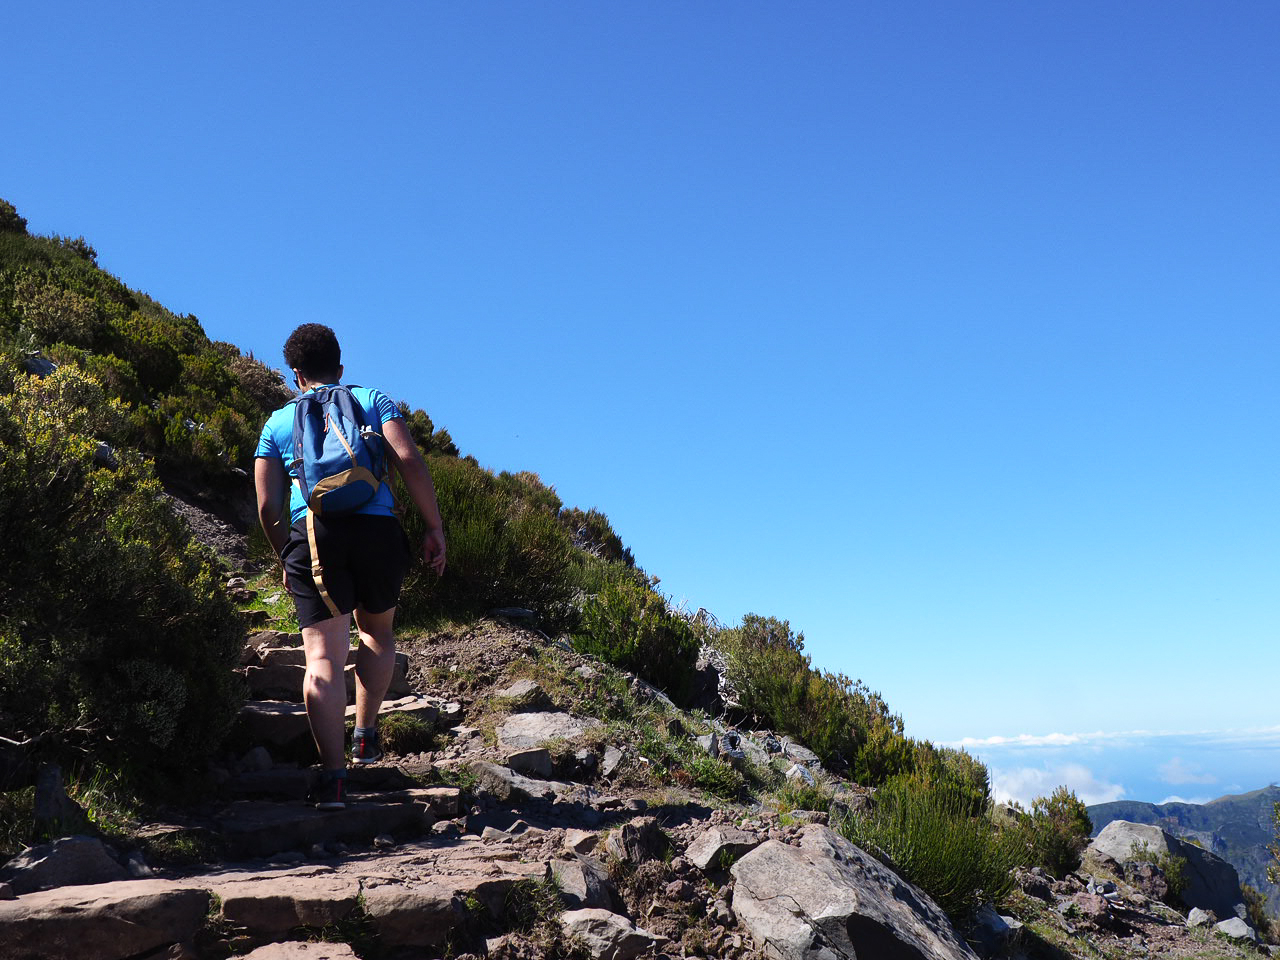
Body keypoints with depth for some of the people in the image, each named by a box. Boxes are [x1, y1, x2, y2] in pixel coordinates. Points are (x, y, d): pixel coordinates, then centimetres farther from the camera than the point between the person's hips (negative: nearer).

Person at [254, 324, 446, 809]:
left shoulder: (278, 422, 18)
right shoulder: (374, 400, 16)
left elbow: (268, 506, 11)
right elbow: (410, 461, -1)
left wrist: (287, 559, 24)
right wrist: (435, 529, 1)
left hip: (313, 533, 0)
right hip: (378, 529, 1)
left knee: (324, 655, -5)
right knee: (376, 632, 25)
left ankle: (333, 774, -15)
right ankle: (365, 733, 23)